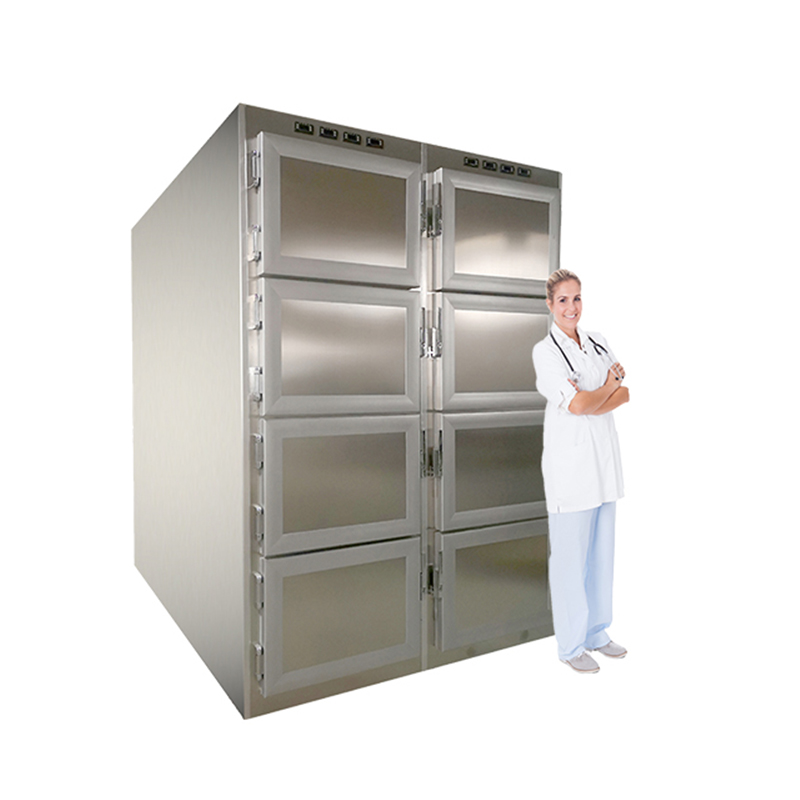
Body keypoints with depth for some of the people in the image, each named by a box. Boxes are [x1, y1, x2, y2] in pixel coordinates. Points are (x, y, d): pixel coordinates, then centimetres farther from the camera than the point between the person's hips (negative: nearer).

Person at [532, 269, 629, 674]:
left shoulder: (598, 342, 12)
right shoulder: (545, 351, -8)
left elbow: (625, 392, 2)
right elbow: (577, 404, -17)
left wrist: (590, 402, -14)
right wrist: (609, 385, -1)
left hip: (604, 456, 6)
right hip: (570, 460, -6)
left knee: (602, 549, 14)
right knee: (570, 554, 1)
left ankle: (596, 632, 31)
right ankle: (571, 645, 17)